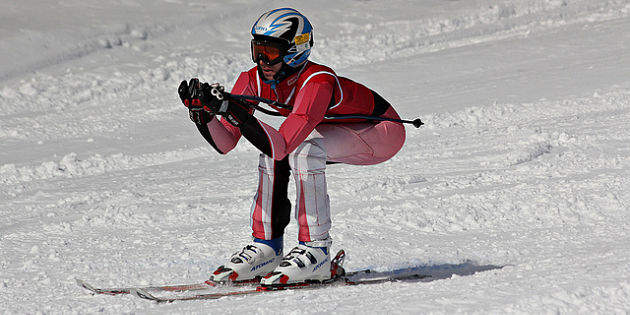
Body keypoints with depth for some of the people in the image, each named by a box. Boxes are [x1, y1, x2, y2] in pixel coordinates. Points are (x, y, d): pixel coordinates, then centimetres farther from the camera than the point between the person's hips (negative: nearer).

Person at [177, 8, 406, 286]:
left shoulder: (318, 82, -36)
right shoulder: (254, 81, -15)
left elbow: (282, 145, -45)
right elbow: (225, 144, -14)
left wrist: (230, 108, -50)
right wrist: (201, 111, -31)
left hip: (383, 130, -7)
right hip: (337, 131, 7)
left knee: (302, 150, -30)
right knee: (273, 153, -15)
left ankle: (316, 250, -24)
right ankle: (266, 247, -7)